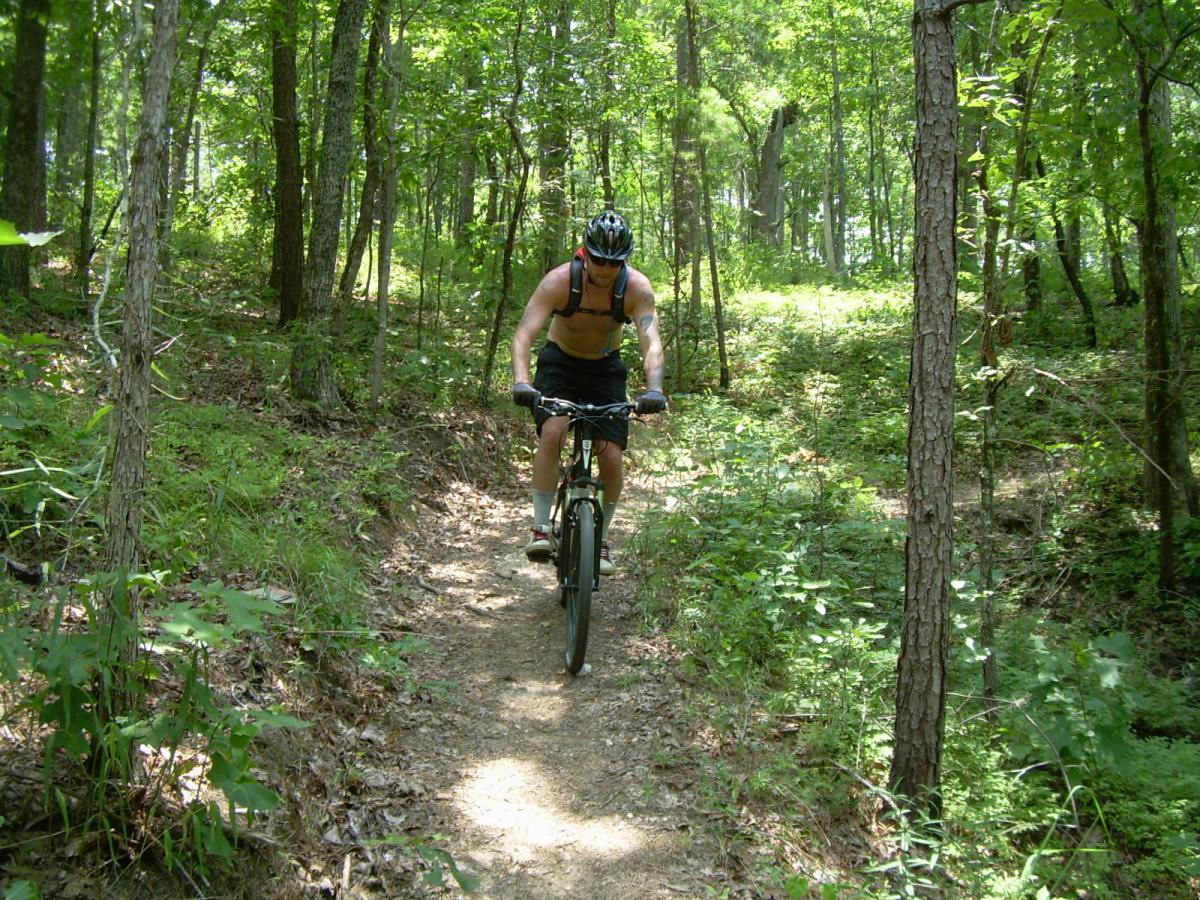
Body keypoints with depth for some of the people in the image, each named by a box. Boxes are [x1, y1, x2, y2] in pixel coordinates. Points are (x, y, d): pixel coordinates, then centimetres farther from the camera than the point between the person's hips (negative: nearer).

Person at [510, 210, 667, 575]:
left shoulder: (637, 287, -22)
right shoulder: (559, 280, -26)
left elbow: (652, 343, -31)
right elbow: (524, 335, -33)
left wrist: (654, 388, -50)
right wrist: (521, 381, -50)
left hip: (605, 369, 2)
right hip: (559, 363, -1)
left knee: (612, 458, -9)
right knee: (552, 432, -28)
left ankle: (601, 539, 12)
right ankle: (540, 527, -18)